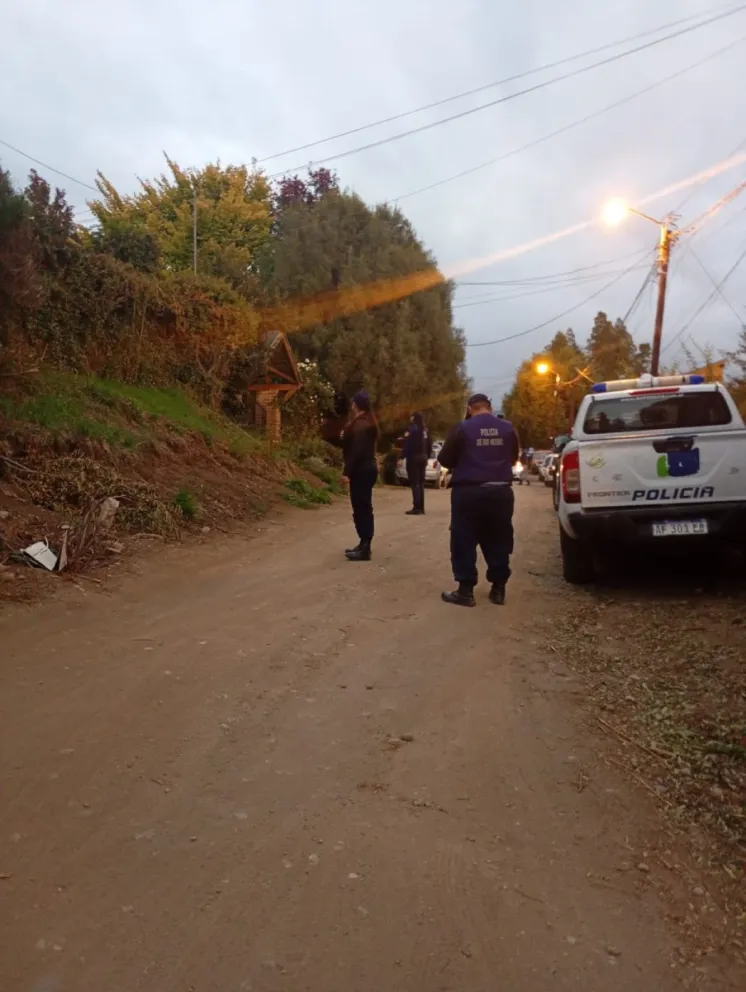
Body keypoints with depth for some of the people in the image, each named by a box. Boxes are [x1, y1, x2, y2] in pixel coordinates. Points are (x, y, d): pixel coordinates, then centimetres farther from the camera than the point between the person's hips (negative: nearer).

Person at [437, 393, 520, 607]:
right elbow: (514, 457, 18)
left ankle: (466, 590, 4)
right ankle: (498, 589, 18)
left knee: (464, 542, 4)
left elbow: (444, 459, -1)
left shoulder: (463, 428, -7)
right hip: (500, 491, 4)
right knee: (498, 542, 13)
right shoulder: (508, 428, 4)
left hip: (468, 492, -4)